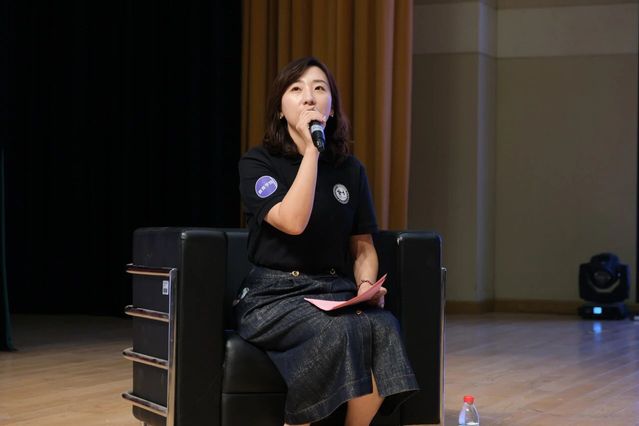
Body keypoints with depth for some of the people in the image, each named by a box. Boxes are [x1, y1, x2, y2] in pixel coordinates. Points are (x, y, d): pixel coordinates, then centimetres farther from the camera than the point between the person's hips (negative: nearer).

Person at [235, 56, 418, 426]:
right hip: (274, 296, -4)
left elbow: (363, 246, 17)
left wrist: (367, 285, -4)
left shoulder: (350, 170, 13)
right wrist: (311, 149, -13)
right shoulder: (257, 163, 0)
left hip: (336, 294, 4)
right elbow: (293, 222, -17)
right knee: (334, 331, -35)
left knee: (384, 328, -30)